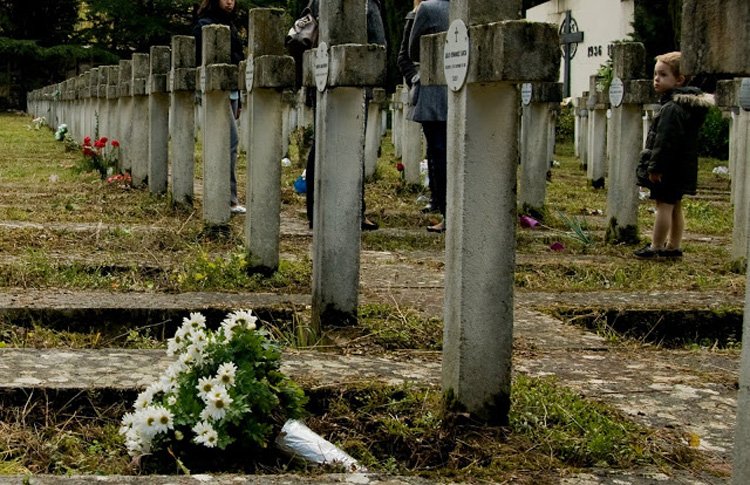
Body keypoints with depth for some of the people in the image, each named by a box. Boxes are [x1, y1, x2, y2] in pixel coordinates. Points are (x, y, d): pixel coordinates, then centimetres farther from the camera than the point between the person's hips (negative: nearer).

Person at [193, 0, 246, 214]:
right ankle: (229, 199, -15)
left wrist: (238, 101, 22)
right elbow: (201, 60, -10)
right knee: (231, 140, -15)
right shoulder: (204, 25, -4)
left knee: (225, 142, 7)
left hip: (231, 91, 8)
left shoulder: (230, 26, 21)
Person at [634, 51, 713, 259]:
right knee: (675, 206, 15)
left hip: (669, 169, -10)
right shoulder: (687, 105, 14)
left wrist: (655, 166, -20)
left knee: (664, 205, -5)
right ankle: (673, 246, 22)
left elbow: (665, 142, -24)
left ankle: (656, 247, 0)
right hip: (682, 168, 10)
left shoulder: (672, 108, -20)